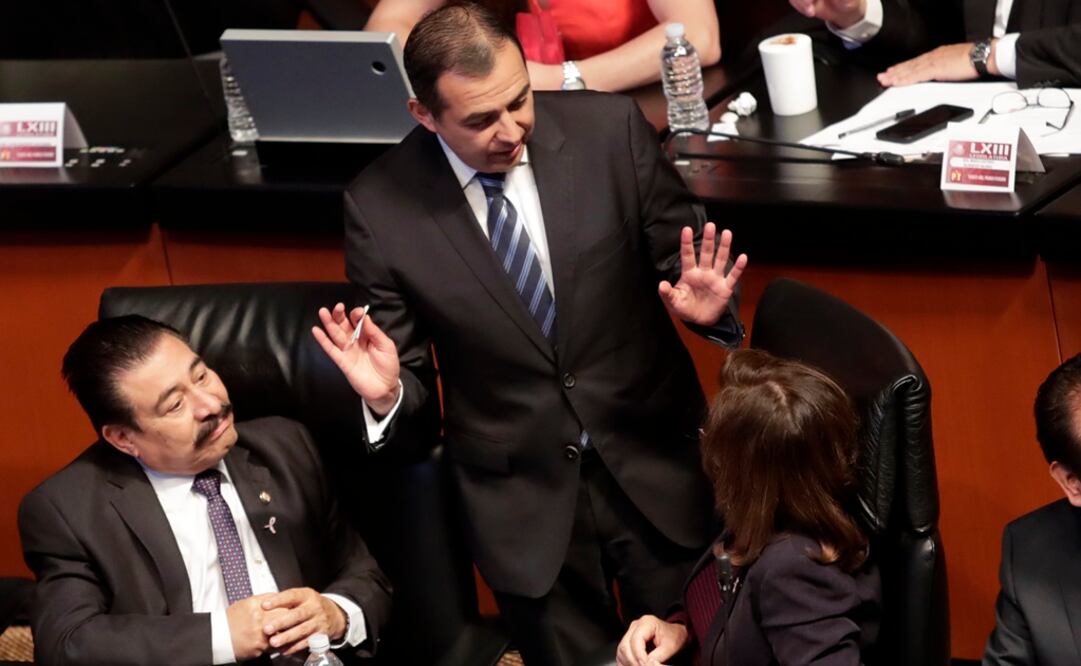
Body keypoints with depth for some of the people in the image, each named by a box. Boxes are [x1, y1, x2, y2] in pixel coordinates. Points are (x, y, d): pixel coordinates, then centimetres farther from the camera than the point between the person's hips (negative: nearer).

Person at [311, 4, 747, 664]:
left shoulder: (610, 130, -11)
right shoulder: (379, 207, -12)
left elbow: (685, 259, 0)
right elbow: (408, 380, -2)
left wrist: (707, 307, -21)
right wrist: (388, 394, -25)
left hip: (654, 463, 1)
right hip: (521, 496, -1)